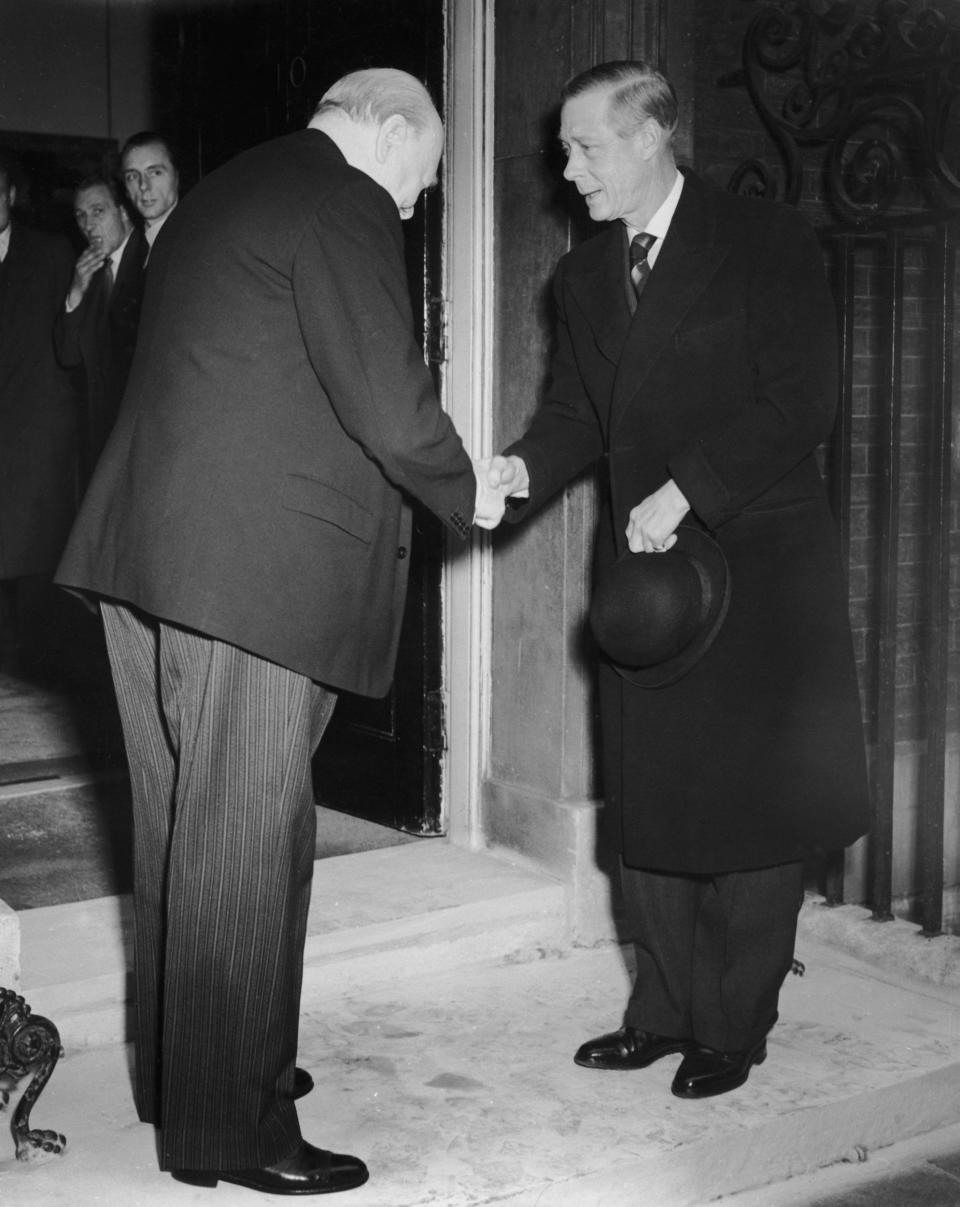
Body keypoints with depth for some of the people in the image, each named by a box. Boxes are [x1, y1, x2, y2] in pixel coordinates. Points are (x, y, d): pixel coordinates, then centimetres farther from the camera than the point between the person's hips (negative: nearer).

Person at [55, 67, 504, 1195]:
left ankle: (178, 1074, 30)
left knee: (182, 830, 17)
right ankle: (230, 1129, 5)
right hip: (250, 572, -10)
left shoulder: (217, 196, 21)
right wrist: (462, 495, 4)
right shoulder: (344, 207, -9)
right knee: (245, 843, -3)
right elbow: (391, 408, -16)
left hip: (149, 555, 10)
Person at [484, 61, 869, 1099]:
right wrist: (523, 469, -10)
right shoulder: (583, 276, 12)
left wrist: (683, 492, -18)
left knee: (755, 804, 1)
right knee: (647, 805, 8)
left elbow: (802, 402, -13)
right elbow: (578, 412, 12)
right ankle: (663, 1011, 21)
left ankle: (733, 1027, 13)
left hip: (754, 559, -5)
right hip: (643, 565, 6)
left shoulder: (766, 244, -7)